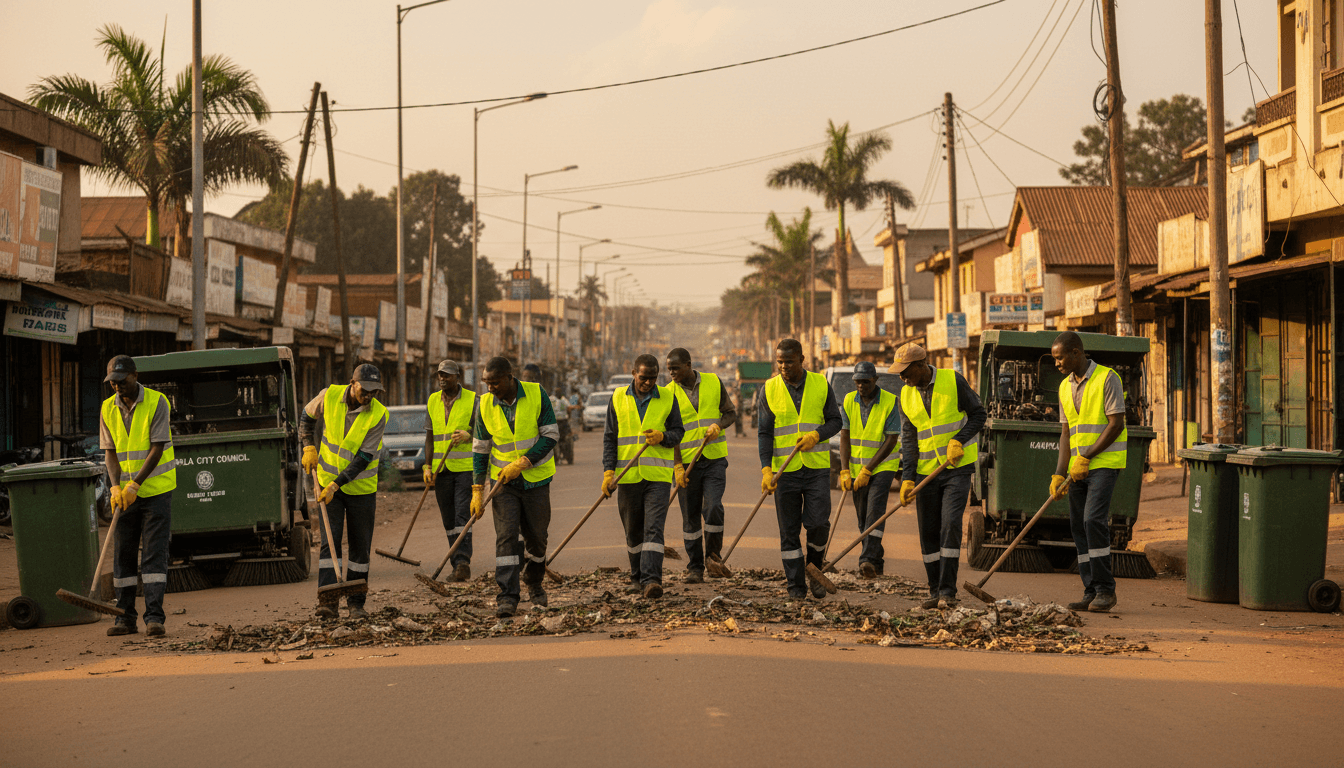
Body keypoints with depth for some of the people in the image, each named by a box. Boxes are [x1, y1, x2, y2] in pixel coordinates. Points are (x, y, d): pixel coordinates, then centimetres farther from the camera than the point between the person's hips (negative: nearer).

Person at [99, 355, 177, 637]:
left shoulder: (157, 403, -11)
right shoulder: (108, 409, 3)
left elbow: (157, 448, -15)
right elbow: (110, 452, 2)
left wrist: (134, 485, -21)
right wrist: (116, 487, -14)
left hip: (156, 490, -4)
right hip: (125, 492, 5)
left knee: (154, 554, -8)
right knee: (123, 554, 4)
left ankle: (154, 617, -10)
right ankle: (125, 617, 10)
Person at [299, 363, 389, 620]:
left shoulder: (378, 415, -18)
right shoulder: (329, 396, -11)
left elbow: (364, 458, -20)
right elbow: (307, 416, 11)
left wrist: (336, 484, -25)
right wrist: (309, 447, -2)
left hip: (361, 486, -1)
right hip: (329, 482, 1)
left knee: (360, 545, 4)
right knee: (329, 541, -8)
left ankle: (356, 603, 14)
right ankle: (328, 601, -13)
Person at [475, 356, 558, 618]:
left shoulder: (536, 394, -11)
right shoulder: (486, 405, -4)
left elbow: (550, 436, -11)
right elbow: (480, 449, 3)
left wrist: (522, 463, -20)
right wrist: (477, 490, -1)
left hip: (536, 478, 0)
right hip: (504, 482, 1)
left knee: (536, 537, 8)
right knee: (506, 535, -12)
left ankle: (533, 582, 35)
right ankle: (507, 597, -15)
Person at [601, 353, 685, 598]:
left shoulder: (667, 398, 4)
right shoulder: (618, 398, 6)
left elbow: (677, 433, 7)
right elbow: (610, 438, 7)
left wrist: (662, 436, -16)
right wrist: (608, 471, -3)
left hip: (658, 476, -2)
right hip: (628, 476, 2)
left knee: (654, 528, -13)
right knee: (633, 530, 11)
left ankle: (651, 580, -20)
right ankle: (637, 576, 27)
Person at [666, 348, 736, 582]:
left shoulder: (714, 383, 2)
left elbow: (731, 413, 10)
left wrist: (718, 425, -13)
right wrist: (677, 467, -10)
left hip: (714, 458, 0)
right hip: (686, 462, 0)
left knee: (713, 507, -16)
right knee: (690, 517, 2)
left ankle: (714, 554, 5)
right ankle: (695, 568, 11)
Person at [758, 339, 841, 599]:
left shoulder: (821, 385, 2)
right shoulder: (769, 390, 0)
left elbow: (835, 421, 6)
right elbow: (764, 433, -1)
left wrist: (816, 435, -15)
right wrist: (766, 470, -13)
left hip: (817, 467, 0)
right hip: (785, 470, 0)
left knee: (817, 523, -10)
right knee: (788, 530, 1)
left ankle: (815, 568, 16)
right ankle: (796, 585, 9)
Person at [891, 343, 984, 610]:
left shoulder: (953, 381, -8)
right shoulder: (906, 395, 4)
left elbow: (978, 414, -1)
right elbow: (908, 438, 5)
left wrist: (959, 440, -16)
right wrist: (907, 478, -4)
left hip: (957, 468, -4)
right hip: (926, 471, 4)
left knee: (950, 525, -14)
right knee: (928, 531, 4)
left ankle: (948, 591, -11)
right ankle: (935, 590, 14)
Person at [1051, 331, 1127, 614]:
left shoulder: (1107, 379, -8)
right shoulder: (1065, 387, 14)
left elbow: (1116, 424, -12)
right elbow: (1066, 432, 14)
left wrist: (1086, 457, -15)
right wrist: (1059, 474, 4)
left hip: (1104, 463, -7)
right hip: (1078, 469, 7)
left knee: (1093, 520, -18)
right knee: (1078, 526, 3)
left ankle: (1105, 590, -12)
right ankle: (1092, 592, 8)